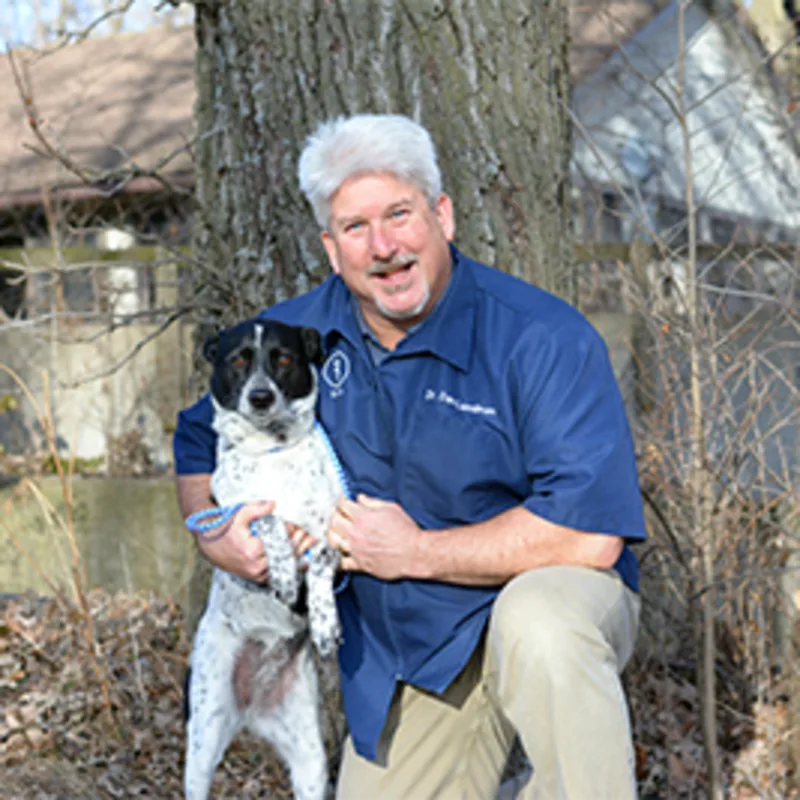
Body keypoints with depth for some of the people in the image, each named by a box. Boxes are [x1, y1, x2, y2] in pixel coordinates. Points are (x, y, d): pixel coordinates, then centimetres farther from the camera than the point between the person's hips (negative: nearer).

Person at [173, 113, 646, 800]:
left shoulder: (544, 338, -20)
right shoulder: (294, 337, -3)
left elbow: (592, 533, -29)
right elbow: (201, 440, 16)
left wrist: (417, 551, -23)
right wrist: (217, 534, -6)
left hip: (560, 597, -5)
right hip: (397, 663, 6)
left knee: (539, 624, -39)